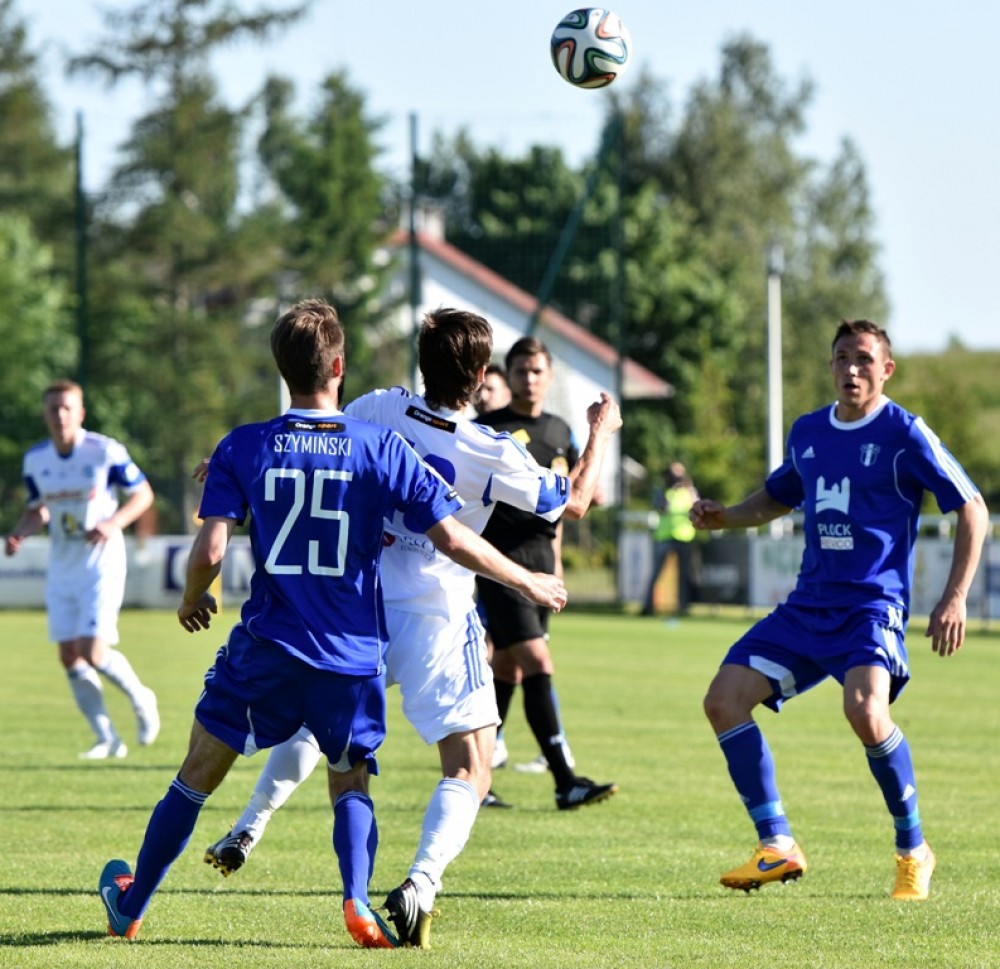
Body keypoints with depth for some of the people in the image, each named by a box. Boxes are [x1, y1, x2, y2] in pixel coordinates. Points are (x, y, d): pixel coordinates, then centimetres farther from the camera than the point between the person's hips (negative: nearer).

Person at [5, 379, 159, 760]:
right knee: (69, 657, 1)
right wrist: (19, 534, -7)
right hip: (61, 568, 5)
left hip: (101, 563, -5)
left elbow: (143, 494, -4)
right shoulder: (35, 460, 2)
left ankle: (140, 697, 14)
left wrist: (113, 523, -21)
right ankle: (108, 739, 13)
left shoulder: (105, 452, -13)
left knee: (93, 652, -15)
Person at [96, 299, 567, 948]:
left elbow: (210, 551, -9)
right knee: (351, 785, 17)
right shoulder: (383, 448, -5)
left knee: (198, 776, 14)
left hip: (267, 651, 0)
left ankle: (130, 907, 26)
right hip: (354, 658, 0)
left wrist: (192, 602, 13)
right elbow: (451, 538, -5)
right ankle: (357, 900, -9)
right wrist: (529, 583, 9)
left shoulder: (243, 448, -4)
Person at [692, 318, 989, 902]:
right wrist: (722, 517, 10)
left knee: (866, 712, -31)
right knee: (724, 699, -6)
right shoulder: (808, 433, 12)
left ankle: (914, 853, -11)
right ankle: (778, 847, 0)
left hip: (872, 607, -7)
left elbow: (973, 510, -4)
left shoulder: (905, 434, -6)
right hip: (807, 607, 7)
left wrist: (955, 598, -12)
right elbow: (776, 499, 30)